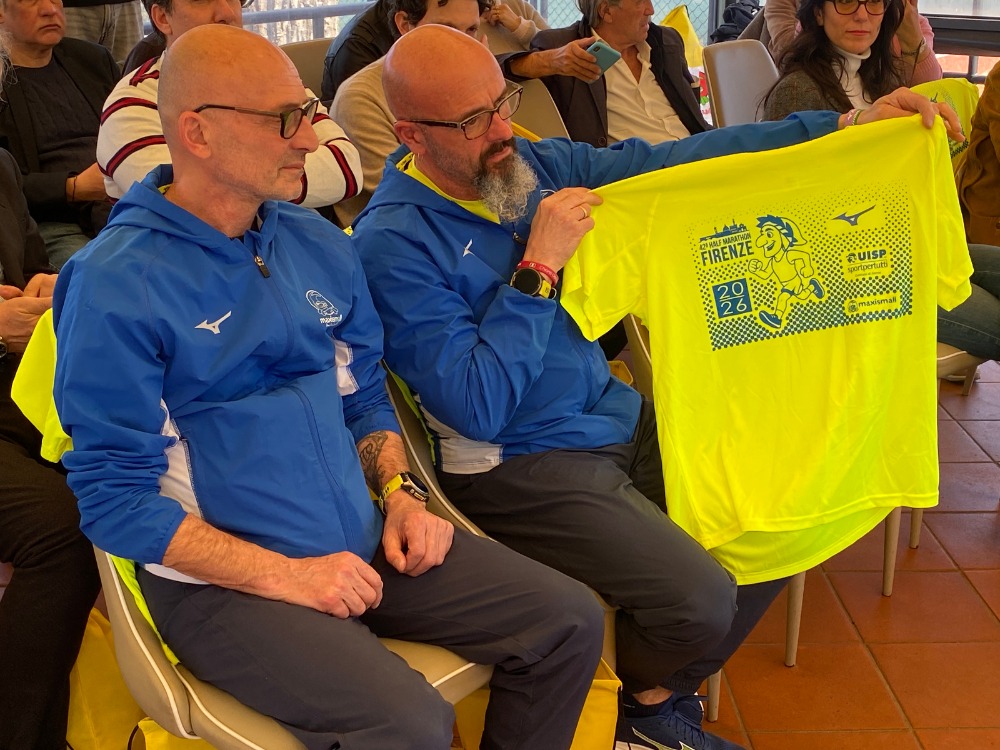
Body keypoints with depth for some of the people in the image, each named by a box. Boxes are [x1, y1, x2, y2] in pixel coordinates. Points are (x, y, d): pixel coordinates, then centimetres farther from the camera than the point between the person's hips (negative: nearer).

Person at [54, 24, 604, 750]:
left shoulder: (320, 246, 6)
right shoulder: (115, 286, -14)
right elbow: (115, 500, -14)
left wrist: (401, 492, -1)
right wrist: (287, 577, -17)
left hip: (366, 544, 7)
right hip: (222, 580, -6)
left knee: (571, 621, 0)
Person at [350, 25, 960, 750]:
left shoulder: (533, 162, 3)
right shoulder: (392, 243, -18)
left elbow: (677, 161, 2)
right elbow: (477, 409, -23)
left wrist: (849, 124, -2)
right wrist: (539, 267, -23)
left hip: (616, 417, 8)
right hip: (519, 464, -7)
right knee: (700, 599, -20)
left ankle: (667, 692, 23)